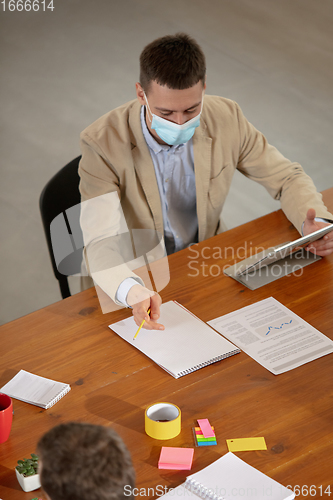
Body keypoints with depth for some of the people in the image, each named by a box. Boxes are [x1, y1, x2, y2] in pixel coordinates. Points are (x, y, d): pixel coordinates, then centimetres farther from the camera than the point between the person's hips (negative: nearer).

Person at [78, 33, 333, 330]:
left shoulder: (226, 119, -12)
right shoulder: (102, 144, -24)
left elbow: (288, 177, 1)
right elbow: (101, 243, -29)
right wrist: (133, 292, -51)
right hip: (132, 279, -4)